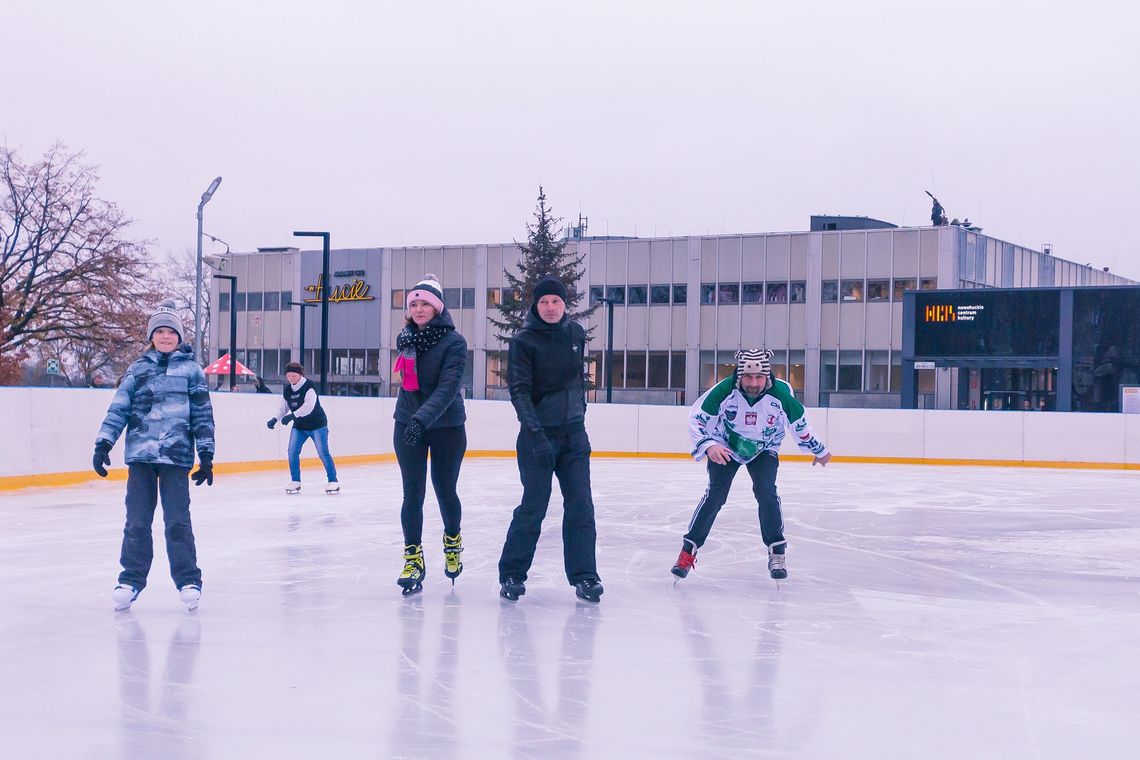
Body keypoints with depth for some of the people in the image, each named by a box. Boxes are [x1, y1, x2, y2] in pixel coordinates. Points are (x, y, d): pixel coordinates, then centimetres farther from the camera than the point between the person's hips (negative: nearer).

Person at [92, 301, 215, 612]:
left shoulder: (191, 369, 6)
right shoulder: (137, 369, 11)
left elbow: (203, 414, 6)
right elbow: (119, 408, 7)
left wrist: (206, 455, 2)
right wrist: (103, 443, -2)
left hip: (177, 455, -2)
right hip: (140, 454, 2)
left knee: (177, 521, -4)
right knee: (137, 521, 4)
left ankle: (188, 580, 7)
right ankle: (131, 579, 15)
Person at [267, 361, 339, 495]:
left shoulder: (309, 386, -19)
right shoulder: (286, 390, 3)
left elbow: (309, 406, -30)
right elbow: (284, 408, 13)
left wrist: (292, 416, -35)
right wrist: (275, 419, -4)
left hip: (317, 424, -6)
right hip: (299, 426, 6)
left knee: (323, 452, -9)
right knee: (292, 451, -6)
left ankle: (333, 482, -4)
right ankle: (296, 482, 6)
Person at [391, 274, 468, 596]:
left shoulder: (453, 341, -12)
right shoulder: (405, 338, 4)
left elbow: (447, 387, -24)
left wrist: (423, 418, -35)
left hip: (447, 427, -3)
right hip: (407, 424, 3)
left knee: (445, 491, 9)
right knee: (413, 494, -3)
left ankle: (452, 541, 35)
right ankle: (413, 559, 2)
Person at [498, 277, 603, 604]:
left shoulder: (576, 333, 6)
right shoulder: (524, 341, -9)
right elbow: (519, 391, -15)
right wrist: (536, 435, -24)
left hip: (574, 433, 4)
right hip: (538, 433, -4)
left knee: (580, 504, 2)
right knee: (534, 506, -4)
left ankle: (584, 576, 8)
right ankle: (512, 574, 9)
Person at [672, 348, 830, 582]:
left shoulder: (782, 394, -27)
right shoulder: (724, 391, -32)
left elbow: (799, 424, -8)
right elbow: (696, 418, -24)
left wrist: (819, 450, 6)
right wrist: (708, 445, -40)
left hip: (764, 450, 1)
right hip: (724, 446, -1)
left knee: (766, 492, -16)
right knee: (716, 493, -14)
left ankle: (777, 553, 0)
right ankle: (688, 550, -7)